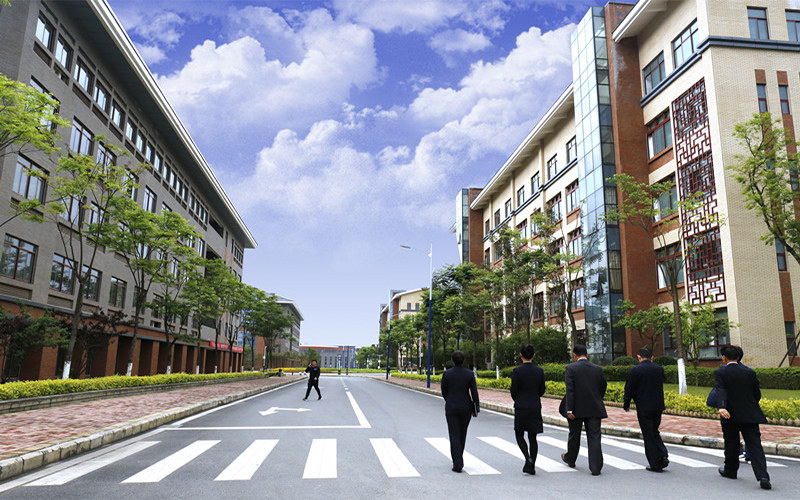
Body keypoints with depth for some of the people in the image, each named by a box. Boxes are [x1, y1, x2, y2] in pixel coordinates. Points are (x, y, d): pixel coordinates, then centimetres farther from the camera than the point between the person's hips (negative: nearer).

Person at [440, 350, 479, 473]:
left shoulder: (446, 374, -8)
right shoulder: (470, 374, -6)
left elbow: (444, 393, 2)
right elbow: (474, 393, -5)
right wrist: (476, 410, 5)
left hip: (451, 408, -2)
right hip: (466, 408, 2)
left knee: (454, 435, 1)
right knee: (462, 434, 19)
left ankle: (458, 464, -9)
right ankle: (458, 459, 34)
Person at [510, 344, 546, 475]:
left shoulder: (517, 371, -13)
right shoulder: (540, 371, -1)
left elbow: (513, 391, -8)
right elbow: (541, 391, 6)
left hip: (521, 408, -3)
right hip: (535, 408, 3)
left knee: (519, 435, 12)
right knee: (532, 437, 12)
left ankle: (528, 459, -10)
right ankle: (532, 466, 10)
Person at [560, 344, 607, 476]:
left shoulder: (570, 368, -10)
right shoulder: (598, 369, 2)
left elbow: (570, 390, -16)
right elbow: (603, 387, 11)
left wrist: (569, 410, -16)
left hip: (577, 409, -2)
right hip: (594, 409, 2)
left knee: (574, 435, 16)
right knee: (594, 437, 4)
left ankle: (570, 459, 37)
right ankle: (596, 468, 1)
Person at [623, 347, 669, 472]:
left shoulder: (635, 370, -11)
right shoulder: (660, 369, 2)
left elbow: (629, 389, -7)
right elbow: (661, 385, 12)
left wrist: (626, 405, 6)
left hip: (644, 408, -5)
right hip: (658, 406, 5)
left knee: (648, 436, 4)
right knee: (654, 432, 22)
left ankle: (655, 465, 8)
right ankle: (663, 456, 8)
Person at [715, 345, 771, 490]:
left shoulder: (720, 373, -6)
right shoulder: (750, 372, 4)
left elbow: (721, 391, -22)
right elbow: (757, 394, 9)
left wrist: (722, 407, -33)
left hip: (730, 415, -2)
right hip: (750, 416, 2)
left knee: (731, 444, 14)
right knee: (755, 445, -1)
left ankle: (730, 470, 31)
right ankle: (763, 476, -14)